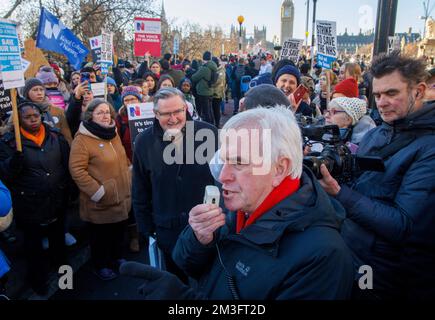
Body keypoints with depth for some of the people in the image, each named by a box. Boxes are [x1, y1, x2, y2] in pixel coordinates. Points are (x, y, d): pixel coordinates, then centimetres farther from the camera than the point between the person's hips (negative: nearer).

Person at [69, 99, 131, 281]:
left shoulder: (113, 133, 7)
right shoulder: (82, 139, -16)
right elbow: (77, 170, -20)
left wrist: (129, 180, 12)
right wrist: (98, 192, -21)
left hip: (122, 197, 7)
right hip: (101, 202, -7)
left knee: (118, 231, 22)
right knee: (101, 235, 12)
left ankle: (116, 257, 43)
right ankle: (100, 265, 33)